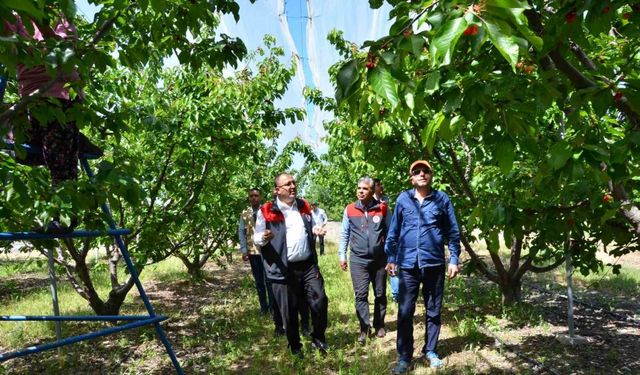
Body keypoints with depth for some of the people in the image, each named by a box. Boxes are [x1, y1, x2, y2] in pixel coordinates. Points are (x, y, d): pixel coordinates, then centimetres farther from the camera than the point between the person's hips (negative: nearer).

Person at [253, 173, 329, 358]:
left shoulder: (304, 206, 11)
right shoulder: (267, 211, -6)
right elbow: (257, 238, -3)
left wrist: (316, 231, 3)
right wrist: (264, 238, -25)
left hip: (308, 266, 4)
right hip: (283, 270, -4)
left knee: (320, 302, 4)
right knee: (289, 311, 6)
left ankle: (318, 338, 26)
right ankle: (295, 346, 28)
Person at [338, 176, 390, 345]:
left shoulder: (382, 208, -2)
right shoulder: (350, 209, -1)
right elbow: (344, 234, 6)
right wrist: (342, 255, 4)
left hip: (379, 259, 1)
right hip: (358, 260, -1)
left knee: (380, 294, 12)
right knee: (361, 295, -5)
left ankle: (379, 325, 27)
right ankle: (364, 328, 4)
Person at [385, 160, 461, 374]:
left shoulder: (442, 199, 2)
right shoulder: (403, 199, 3)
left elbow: (453, 232, 6)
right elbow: (393, 231, 8)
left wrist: (454, 259, 2)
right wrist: (391, 258, 5)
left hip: (434, 264, 1)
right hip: (408, 265, 0)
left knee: (433, 311, 12)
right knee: (405, 312, 0)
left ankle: (430, 351, 29)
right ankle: (404, 357, 12)